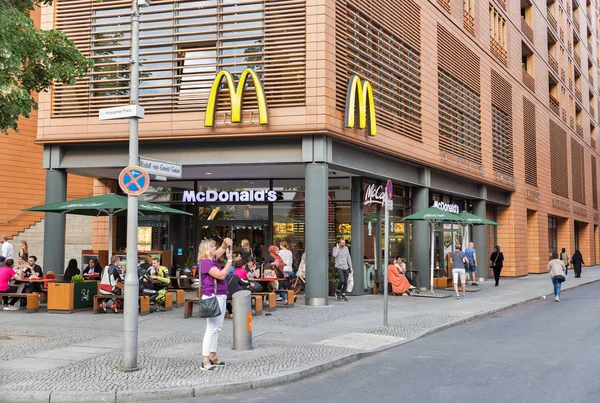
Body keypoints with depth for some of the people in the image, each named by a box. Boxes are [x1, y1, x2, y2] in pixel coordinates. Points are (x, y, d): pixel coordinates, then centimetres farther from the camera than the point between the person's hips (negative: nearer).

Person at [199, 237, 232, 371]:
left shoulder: (212, 259, 13)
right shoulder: (205, 262, -14)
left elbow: (222, 249, 25)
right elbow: (221, 275, -22)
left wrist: (225, 243, 3)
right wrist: (229, 260, -14)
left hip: (220, 296, 10)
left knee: (217, 328, 13)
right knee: (212, 328, -11)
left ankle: (213, 357, 20)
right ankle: (205, 361, -10)